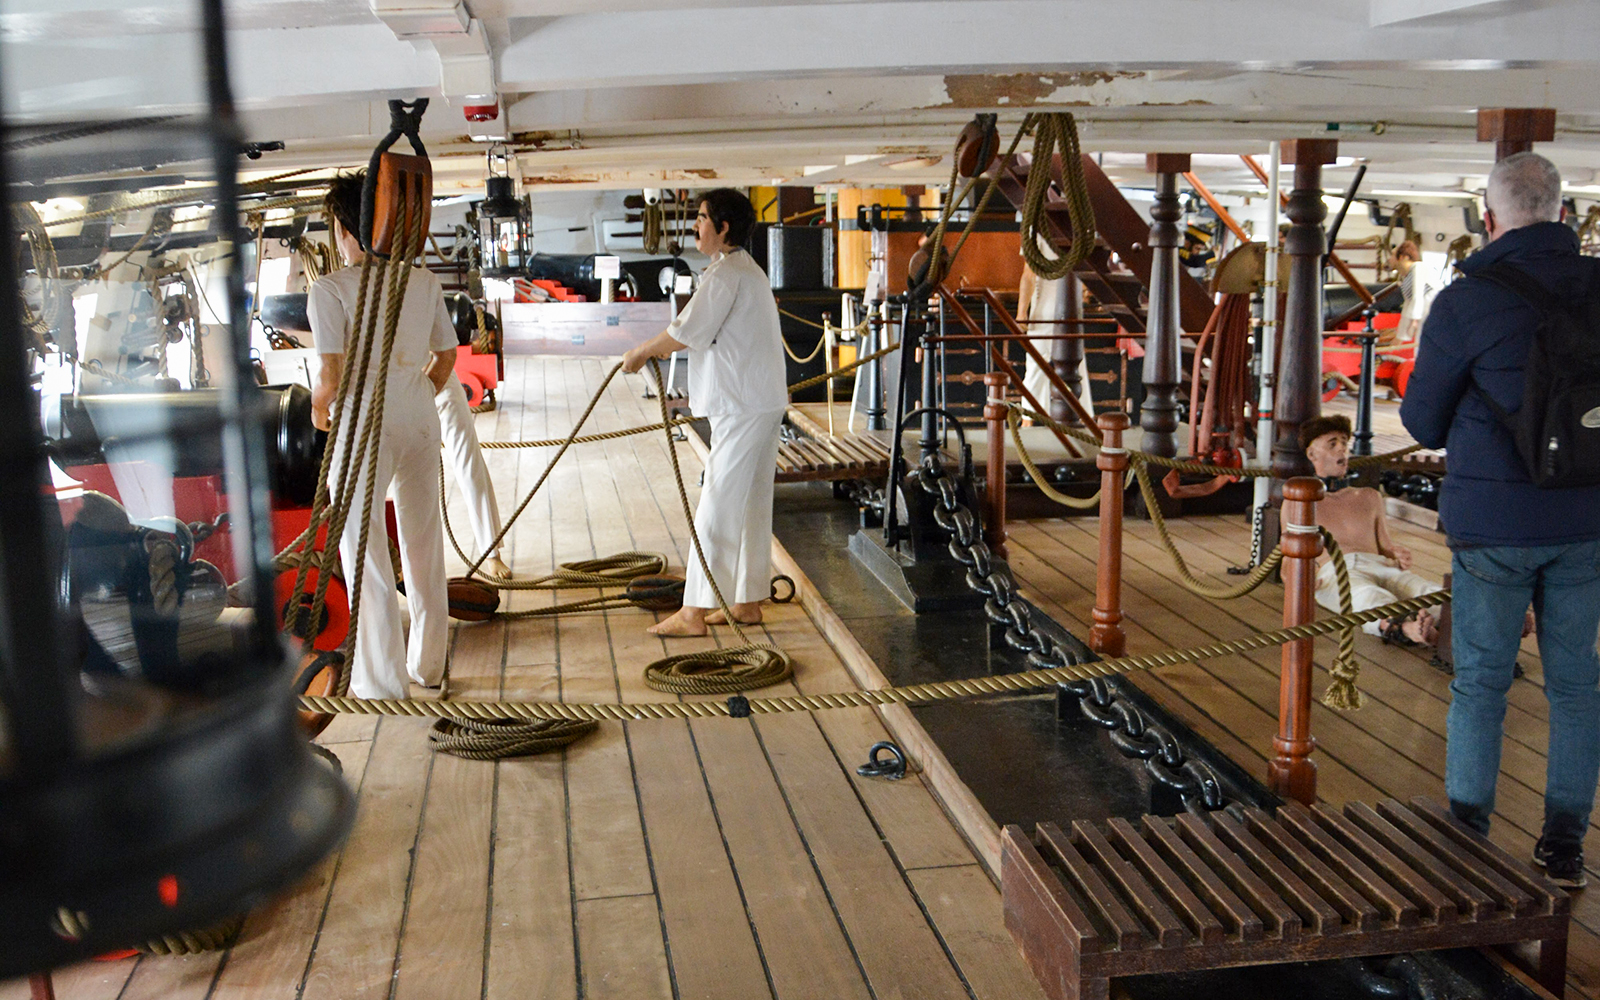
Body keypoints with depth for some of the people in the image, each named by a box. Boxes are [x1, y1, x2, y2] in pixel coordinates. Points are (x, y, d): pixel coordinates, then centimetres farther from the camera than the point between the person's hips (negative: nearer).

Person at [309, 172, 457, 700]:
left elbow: (332, 375, -16)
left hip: (363, 424, -5)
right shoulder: (424, 280, 5)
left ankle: (381, 680, 10)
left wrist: (318, 407, 4)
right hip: (420, 419, 5)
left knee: (364, 549, 6)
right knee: (424, 542, 16)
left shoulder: (330, 290, -11)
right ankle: (428, 663, 29)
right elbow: (447, 355, 11)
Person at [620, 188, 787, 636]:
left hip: (743, 407, -10)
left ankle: (694, 612, -4)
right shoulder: (747, 269, 18)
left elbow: (688, 332, -18)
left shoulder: (725, 273, -15)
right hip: (763, 401, 10)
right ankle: (748, 601, 21)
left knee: (718, 506, -8)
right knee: (751, 503, 14)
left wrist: (640, 352, -4)